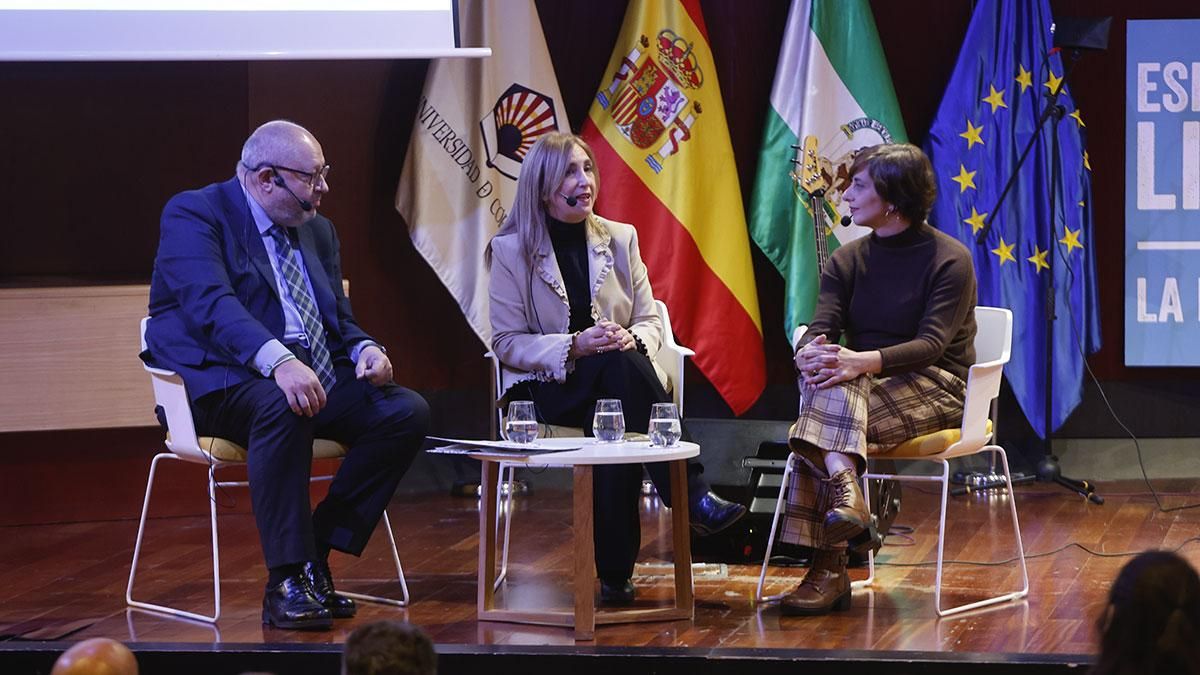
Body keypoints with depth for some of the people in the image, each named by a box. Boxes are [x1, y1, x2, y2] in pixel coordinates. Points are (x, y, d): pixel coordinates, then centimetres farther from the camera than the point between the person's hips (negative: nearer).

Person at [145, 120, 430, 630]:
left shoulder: (317, 231, 19)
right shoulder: (195, 215, -5)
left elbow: (339, 319, 21)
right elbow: (211, 303, -22)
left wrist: (364, 349, -6)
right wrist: (278, 361, -38)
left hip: (313, 377, 7)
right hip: (221, 381, -7)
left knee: (408, 411, -15)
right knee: (283, 406, -39)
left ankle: (316, 553, -10)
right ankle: (286, 583, -34)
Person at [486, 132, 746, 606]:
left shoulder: (619, 239, 11)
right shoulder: (510, 251, 0)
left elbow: (650, 321, 11)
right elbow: (507, 342, -3)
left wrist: (631, 340, -15)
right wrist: (574, 346, -19)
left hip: (616, 377, 3)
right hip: (546, 388, -3)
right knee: (620, 369, -36)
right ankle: (692, 496, -40)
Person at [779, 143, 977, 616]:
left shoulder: (949, 259, -5)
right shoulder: (847, 260, 13)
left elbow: (932, 343, -18)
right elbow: (822, 326, -2)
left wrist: (862, 361, -36)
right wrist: (809, 353, -28)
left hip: (935, 388, -5)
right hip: (862, 388, 5)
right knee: (825, 374, -30)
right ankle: (844, 490, -46)